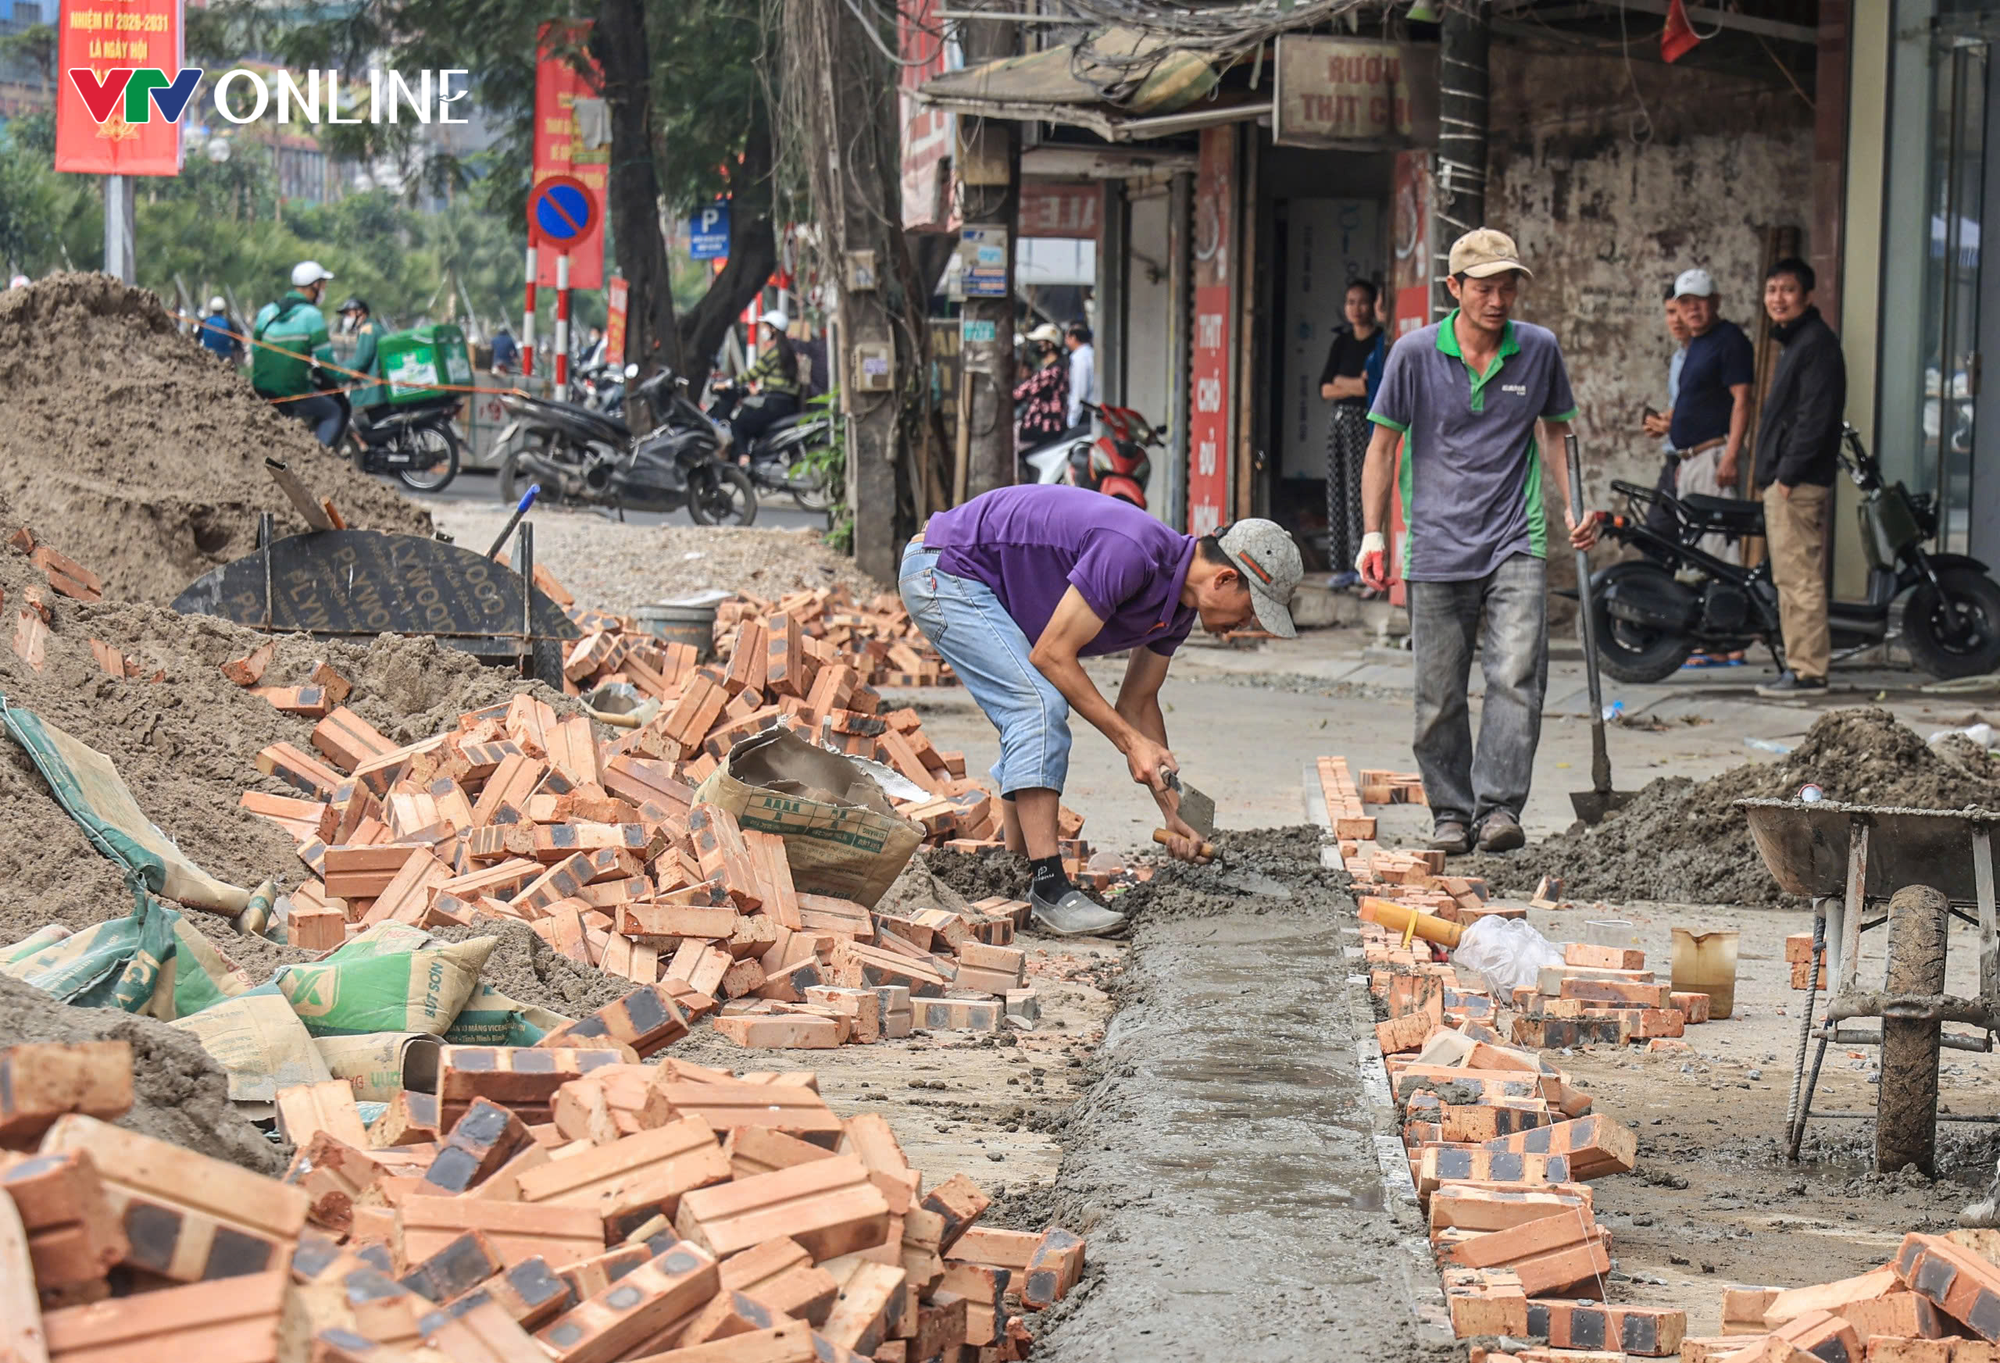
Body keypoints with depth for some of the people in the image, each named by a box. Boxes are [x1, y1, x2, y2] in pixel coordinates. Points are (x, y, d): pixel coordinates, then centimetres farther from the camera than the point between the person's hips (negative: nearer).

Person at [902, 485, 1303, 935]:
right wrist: (1130, 741, -19)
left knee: (1035, 725, 13)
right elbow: (1052, 656, -24)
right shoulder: (1130, 553, -28)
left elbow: (1138, 702, 14)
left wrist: (1173, 810, 10)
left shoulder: (1178, 608, 2)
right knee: (1041, 706, -19)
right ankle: (1049, 890, -21)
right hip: (943, 571, -10)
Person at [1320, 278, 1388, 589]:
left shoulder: (1383, 342, -4)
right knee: (1339, 491, 3)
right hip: (1340, 422, 6)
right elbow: (1325, 389, 7)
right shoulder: (1341, 342, 14)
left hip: (1367, 423, -6)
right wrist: (1358, 384, -8)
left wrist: (1343, 382, -4)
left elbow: (1380, 386, -14)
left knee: (1362, 491, -11)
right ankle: (1347, 567, 6)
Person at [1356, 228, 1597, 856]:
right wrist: (1373, 534, 0)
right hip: (1437, 547, 0)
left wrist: (1574, 508, 9)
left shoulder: (1539, 349, 4)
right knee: (1439, 695, 3)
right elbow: (1383, 444, 6)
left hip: (1516, 544, 0)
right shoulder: (1415, 353, -1)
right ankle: (1450, 815, 15)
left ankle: (1500, 806, -15)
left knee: (1516, 675, -16)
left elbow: (1555, 431, 19)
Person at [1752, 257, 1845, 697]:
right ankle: (1802, 663, 16)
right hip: (1783, 481, 11)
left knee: (1799, 576, -10)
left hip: (1798, 482, -11)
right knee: (1792, 578, 12)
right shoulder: (1796, 342, 21)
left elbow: (1816, 416, -19)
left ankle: (1807, 669, -10)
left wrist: (1789, 473, -20)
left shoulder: (1817, 342, -12)